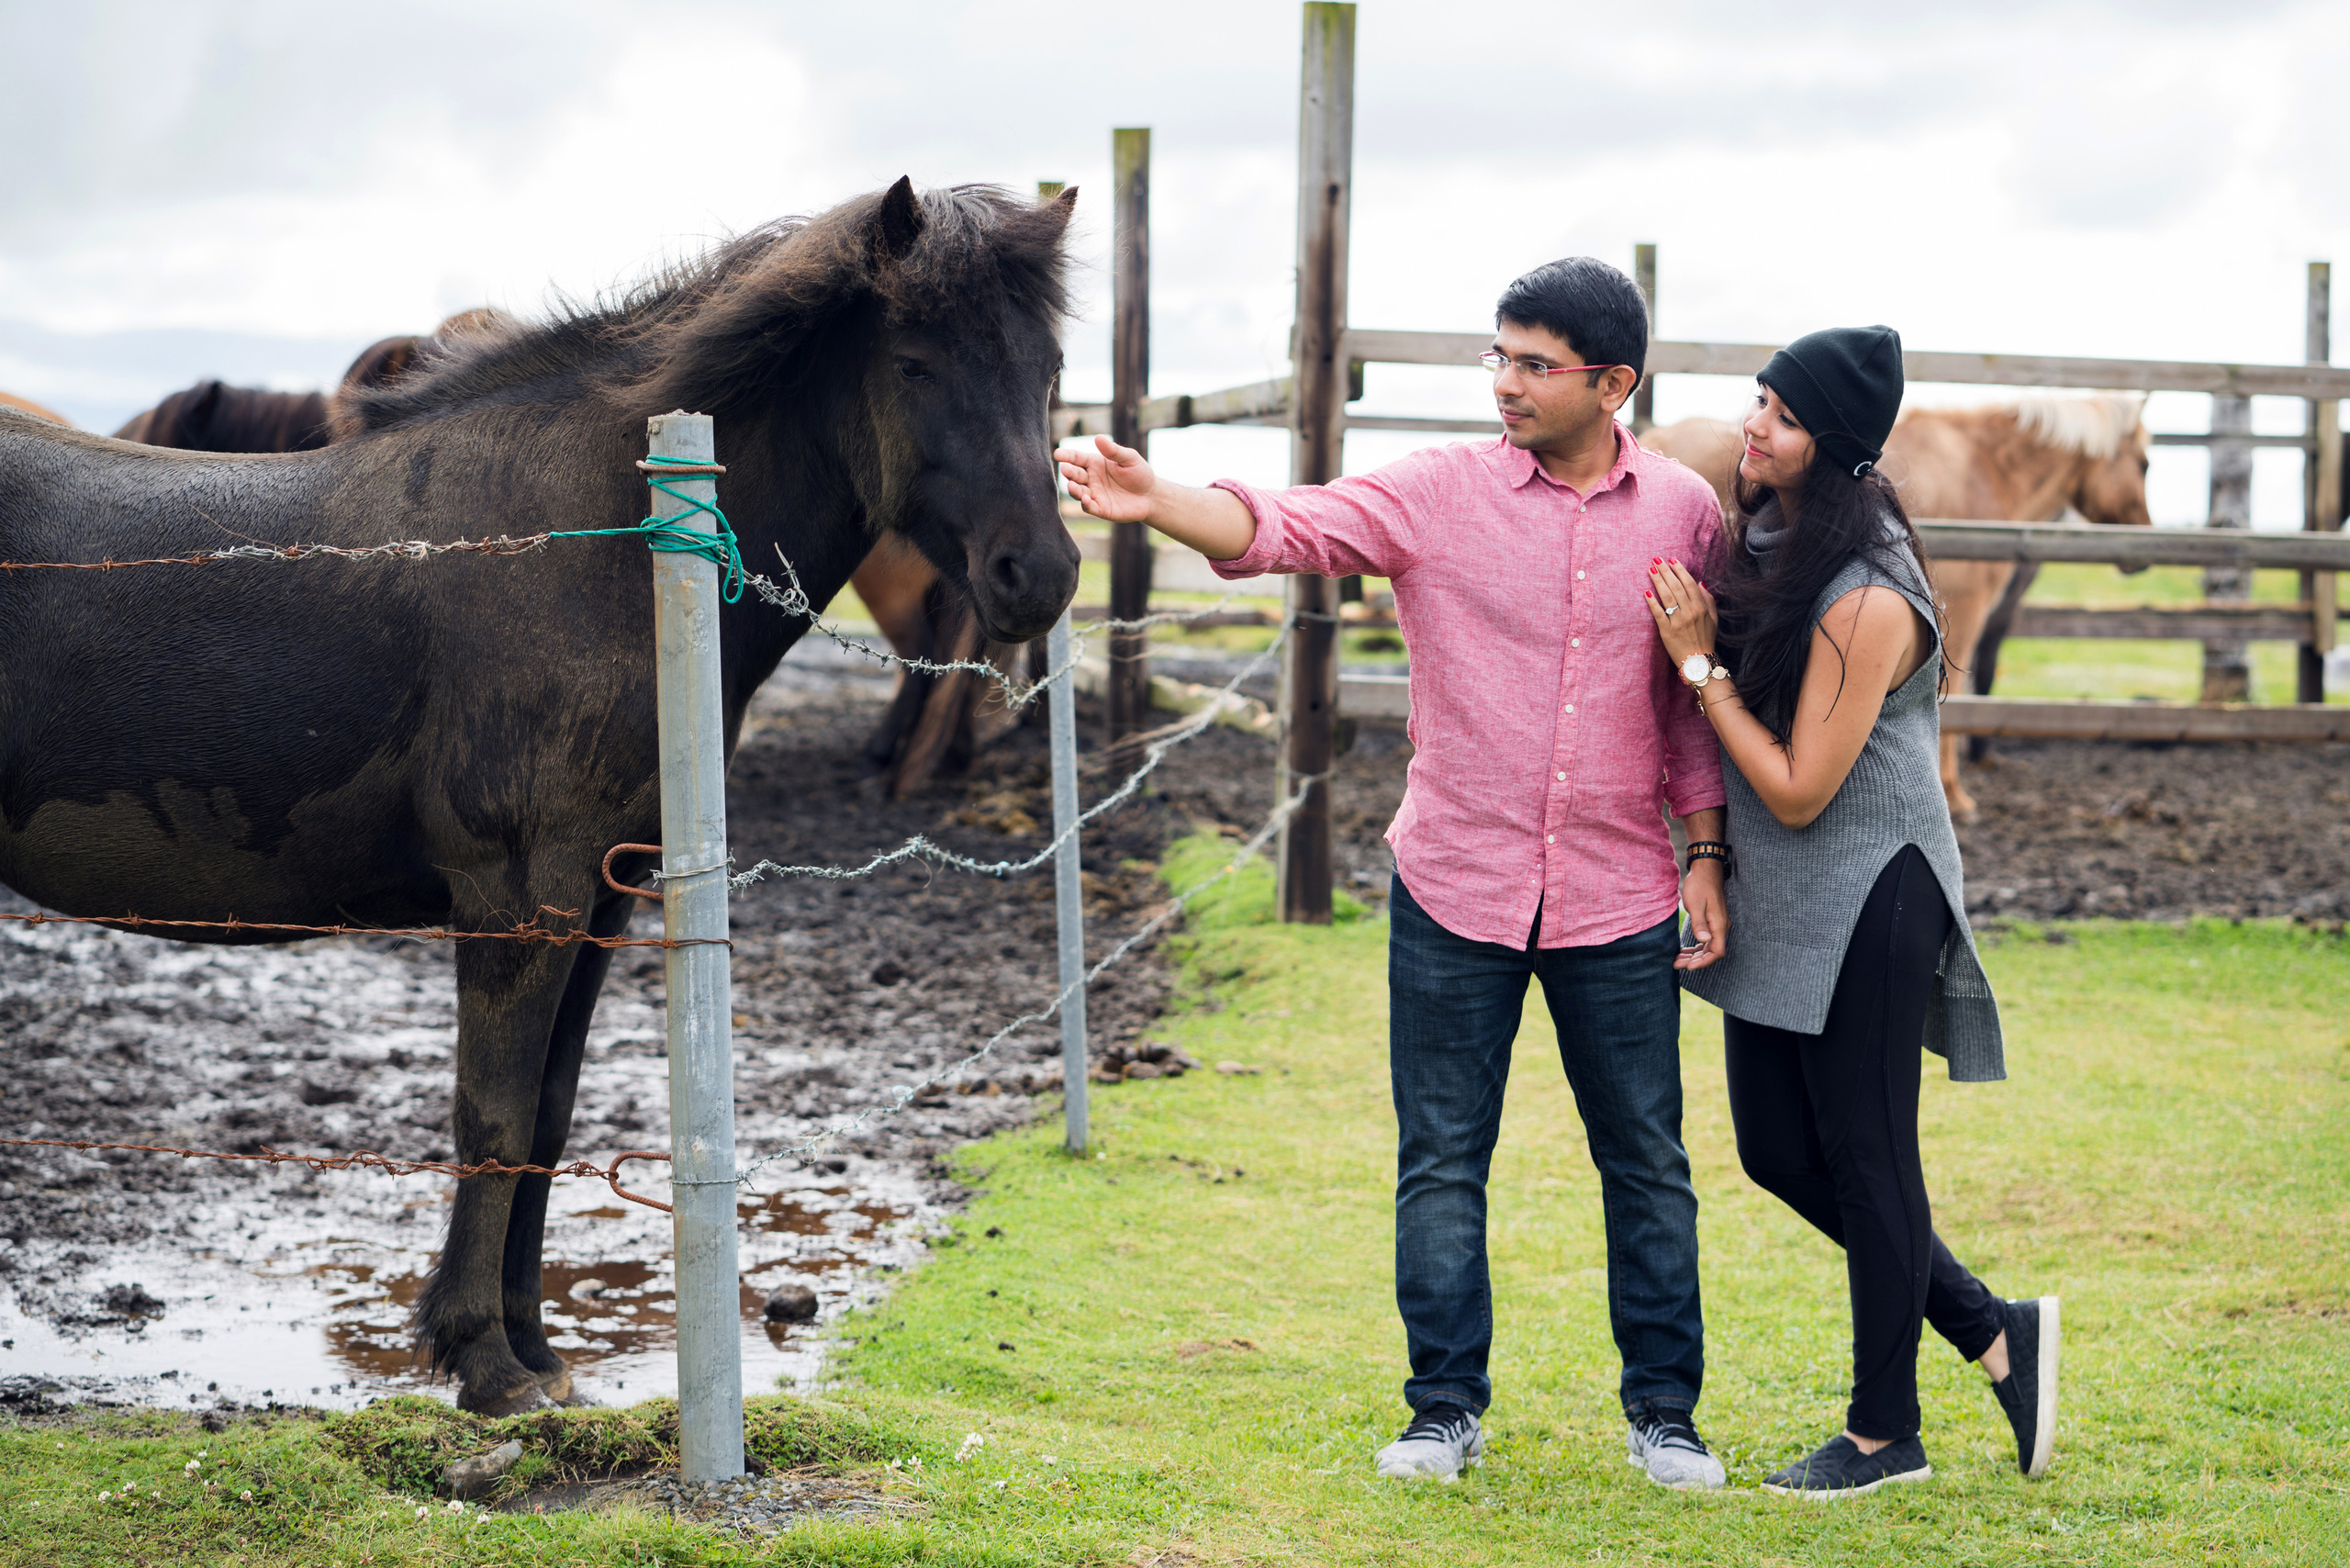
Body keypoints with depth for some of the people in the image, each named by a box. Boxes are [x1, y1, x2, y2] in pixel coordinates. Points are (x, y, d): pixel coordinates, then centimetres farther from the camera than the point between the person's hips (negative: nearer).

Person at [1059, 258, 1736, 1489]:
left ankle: (1664, 1410, 21)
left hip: (1618, 901, 1)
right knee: (1441, 1161, 6)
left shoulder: (1683, 512, 0)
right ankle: (1446, 1409, 18)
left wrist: (1706, 852, 4)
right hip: (1456, 888, 0)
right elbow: (1285, 526, -17)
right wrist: (1153, 502, -35)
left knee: (1646, 1160, 8)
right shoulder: (1437, 493, -5)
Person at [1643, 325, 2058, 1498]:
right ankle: (1994, 1334, 25)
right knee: (1777, 1148, 12)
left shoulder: (1866, 599, -22)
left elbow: (1798, 789, -20)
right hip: (1778, 902, 9)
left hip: (1867, 897, -9)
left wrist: (1700, 662, -16)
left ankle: (1885, 1433, 16)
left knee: (1862, 1156, 1)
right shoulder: (1761, 538, 4)